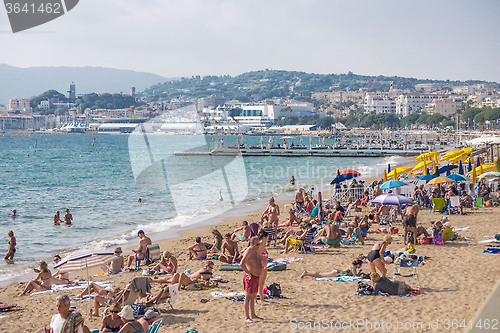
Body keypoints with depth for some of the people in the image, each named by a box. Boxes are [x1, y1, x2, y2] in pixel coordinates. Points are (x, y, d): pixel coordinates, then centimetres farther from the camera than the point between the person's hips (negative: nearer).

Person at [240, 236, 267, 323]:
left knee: (253, 297, 17)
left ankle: (253, 315, 28)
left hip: (256, 277, 9)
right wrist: (248, 273, -20)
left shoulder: (256, 251, 12)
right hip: (250, 277, -9)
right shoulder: (249, 251, -15)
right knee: (248, 297, -6)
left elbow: (265, 263, 15)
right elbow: (242, 264, -26)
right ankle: (247, 317, -3)